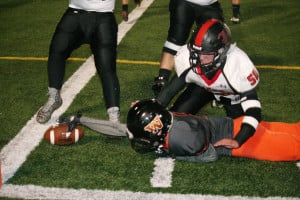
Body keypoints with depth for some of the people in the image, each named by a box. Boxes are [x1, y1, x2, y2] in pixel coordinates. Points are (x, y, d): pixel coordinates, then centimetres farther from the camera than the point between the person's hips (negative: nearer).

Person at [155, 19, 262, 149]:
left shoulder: (240, 65, -43)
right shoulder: (187, 57, -34)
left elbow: (253, 110, -43)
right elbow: (170, 89, -17)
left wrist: (237, 142, -55)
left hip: (234, 95, -2)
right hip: (204, 87, 2)